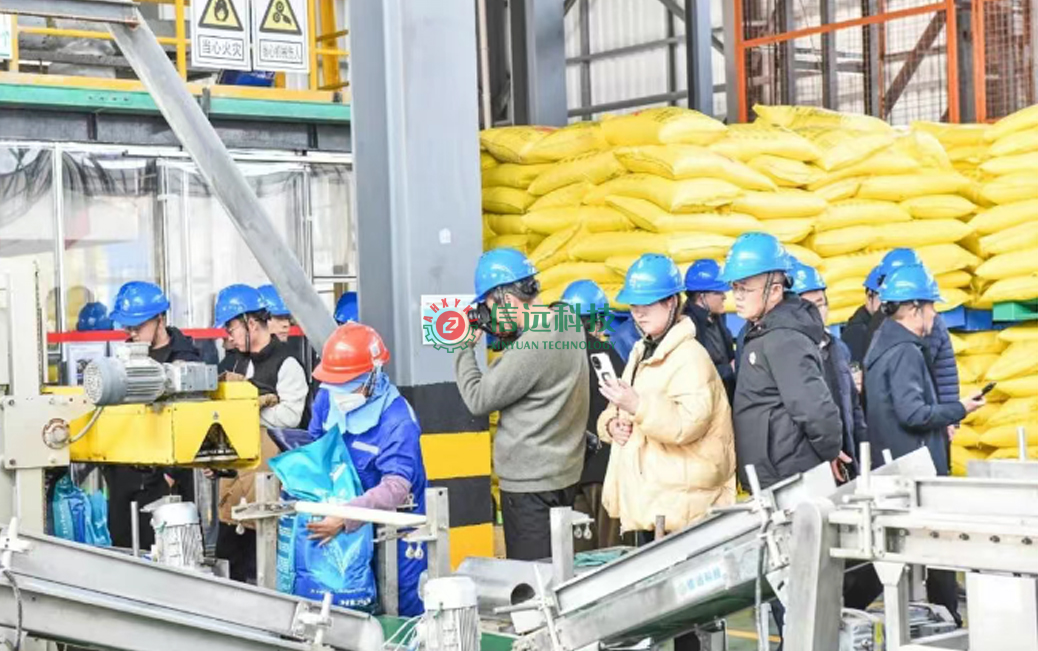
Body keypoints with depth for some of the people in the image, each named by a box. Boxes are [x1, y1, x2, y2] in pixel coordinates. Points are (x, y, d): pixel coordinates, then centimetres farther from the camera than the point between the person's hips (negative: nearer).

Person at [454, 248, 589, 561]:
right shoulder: (569, 326, 4)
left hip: (532, 482, -9)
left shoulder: (532, 348, -24)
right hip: (563, 473, 9)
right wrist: (504, 334, 4)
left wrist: (463, 348, -2)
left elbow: (478, 399, -14)